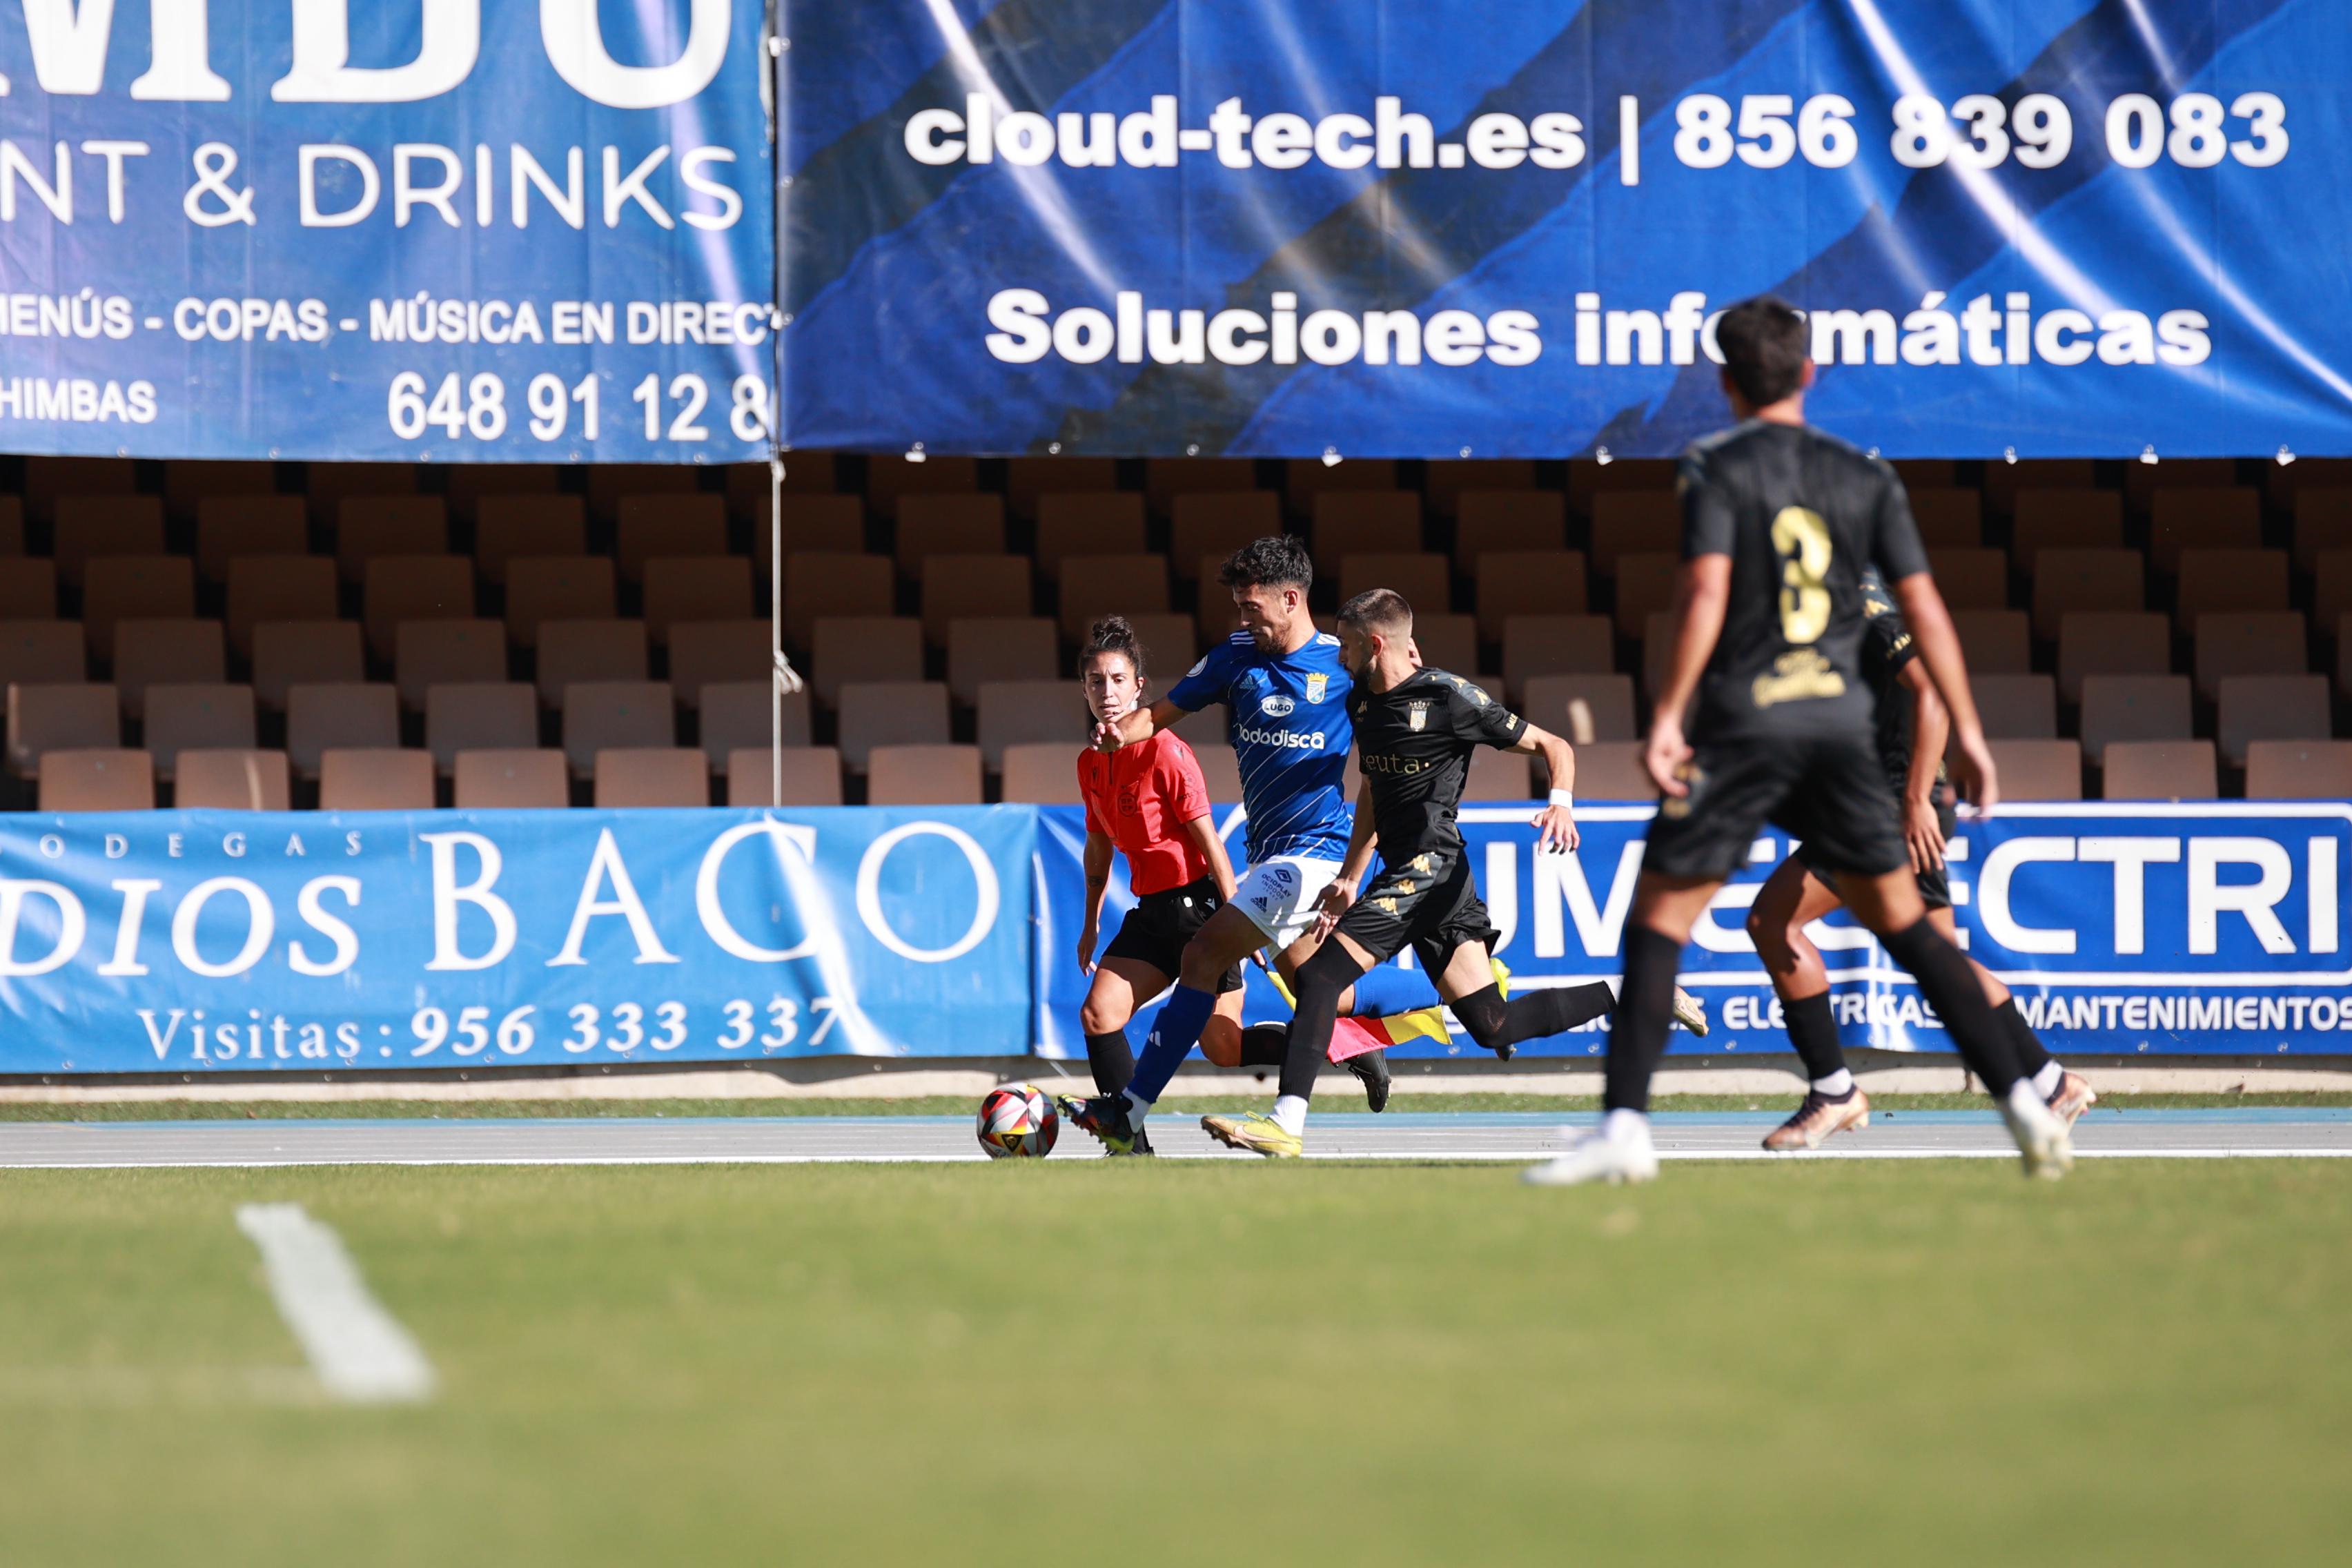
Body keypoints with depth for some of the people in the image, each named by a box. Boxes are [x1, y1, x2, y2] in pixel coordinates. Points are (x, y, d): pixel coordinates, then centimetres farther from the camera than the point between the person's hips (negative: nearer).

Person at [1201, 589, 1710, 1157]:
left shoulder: (1448, 698, -11)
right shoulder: (1363, 704, 13)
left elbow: (1553, 747, -4)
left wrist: (1561, 802, -22)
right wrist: (1349, 880, 21)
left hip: (1428, 871, -9)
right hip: (1405, 876, 9)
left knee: (1319, 976, -18)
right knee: (1494, 1028, 7)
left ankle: (1286, 1125, -23)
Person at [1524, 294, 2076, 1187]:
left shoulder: (1717, 468, -2)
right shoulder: (1865, 479, 9)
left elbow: (1706, 591, -16)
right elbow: (1923, 606, 6)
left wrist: (1668, 714, -17)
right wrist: (1966, 731, 10)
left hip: (1742, 724, -4)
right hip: (1840, 722, 4)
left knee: (1657, 920, 2)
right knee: (1902, 921, 11)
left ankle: (1624, 1128, -10)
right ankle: (2022, 1105, 4)